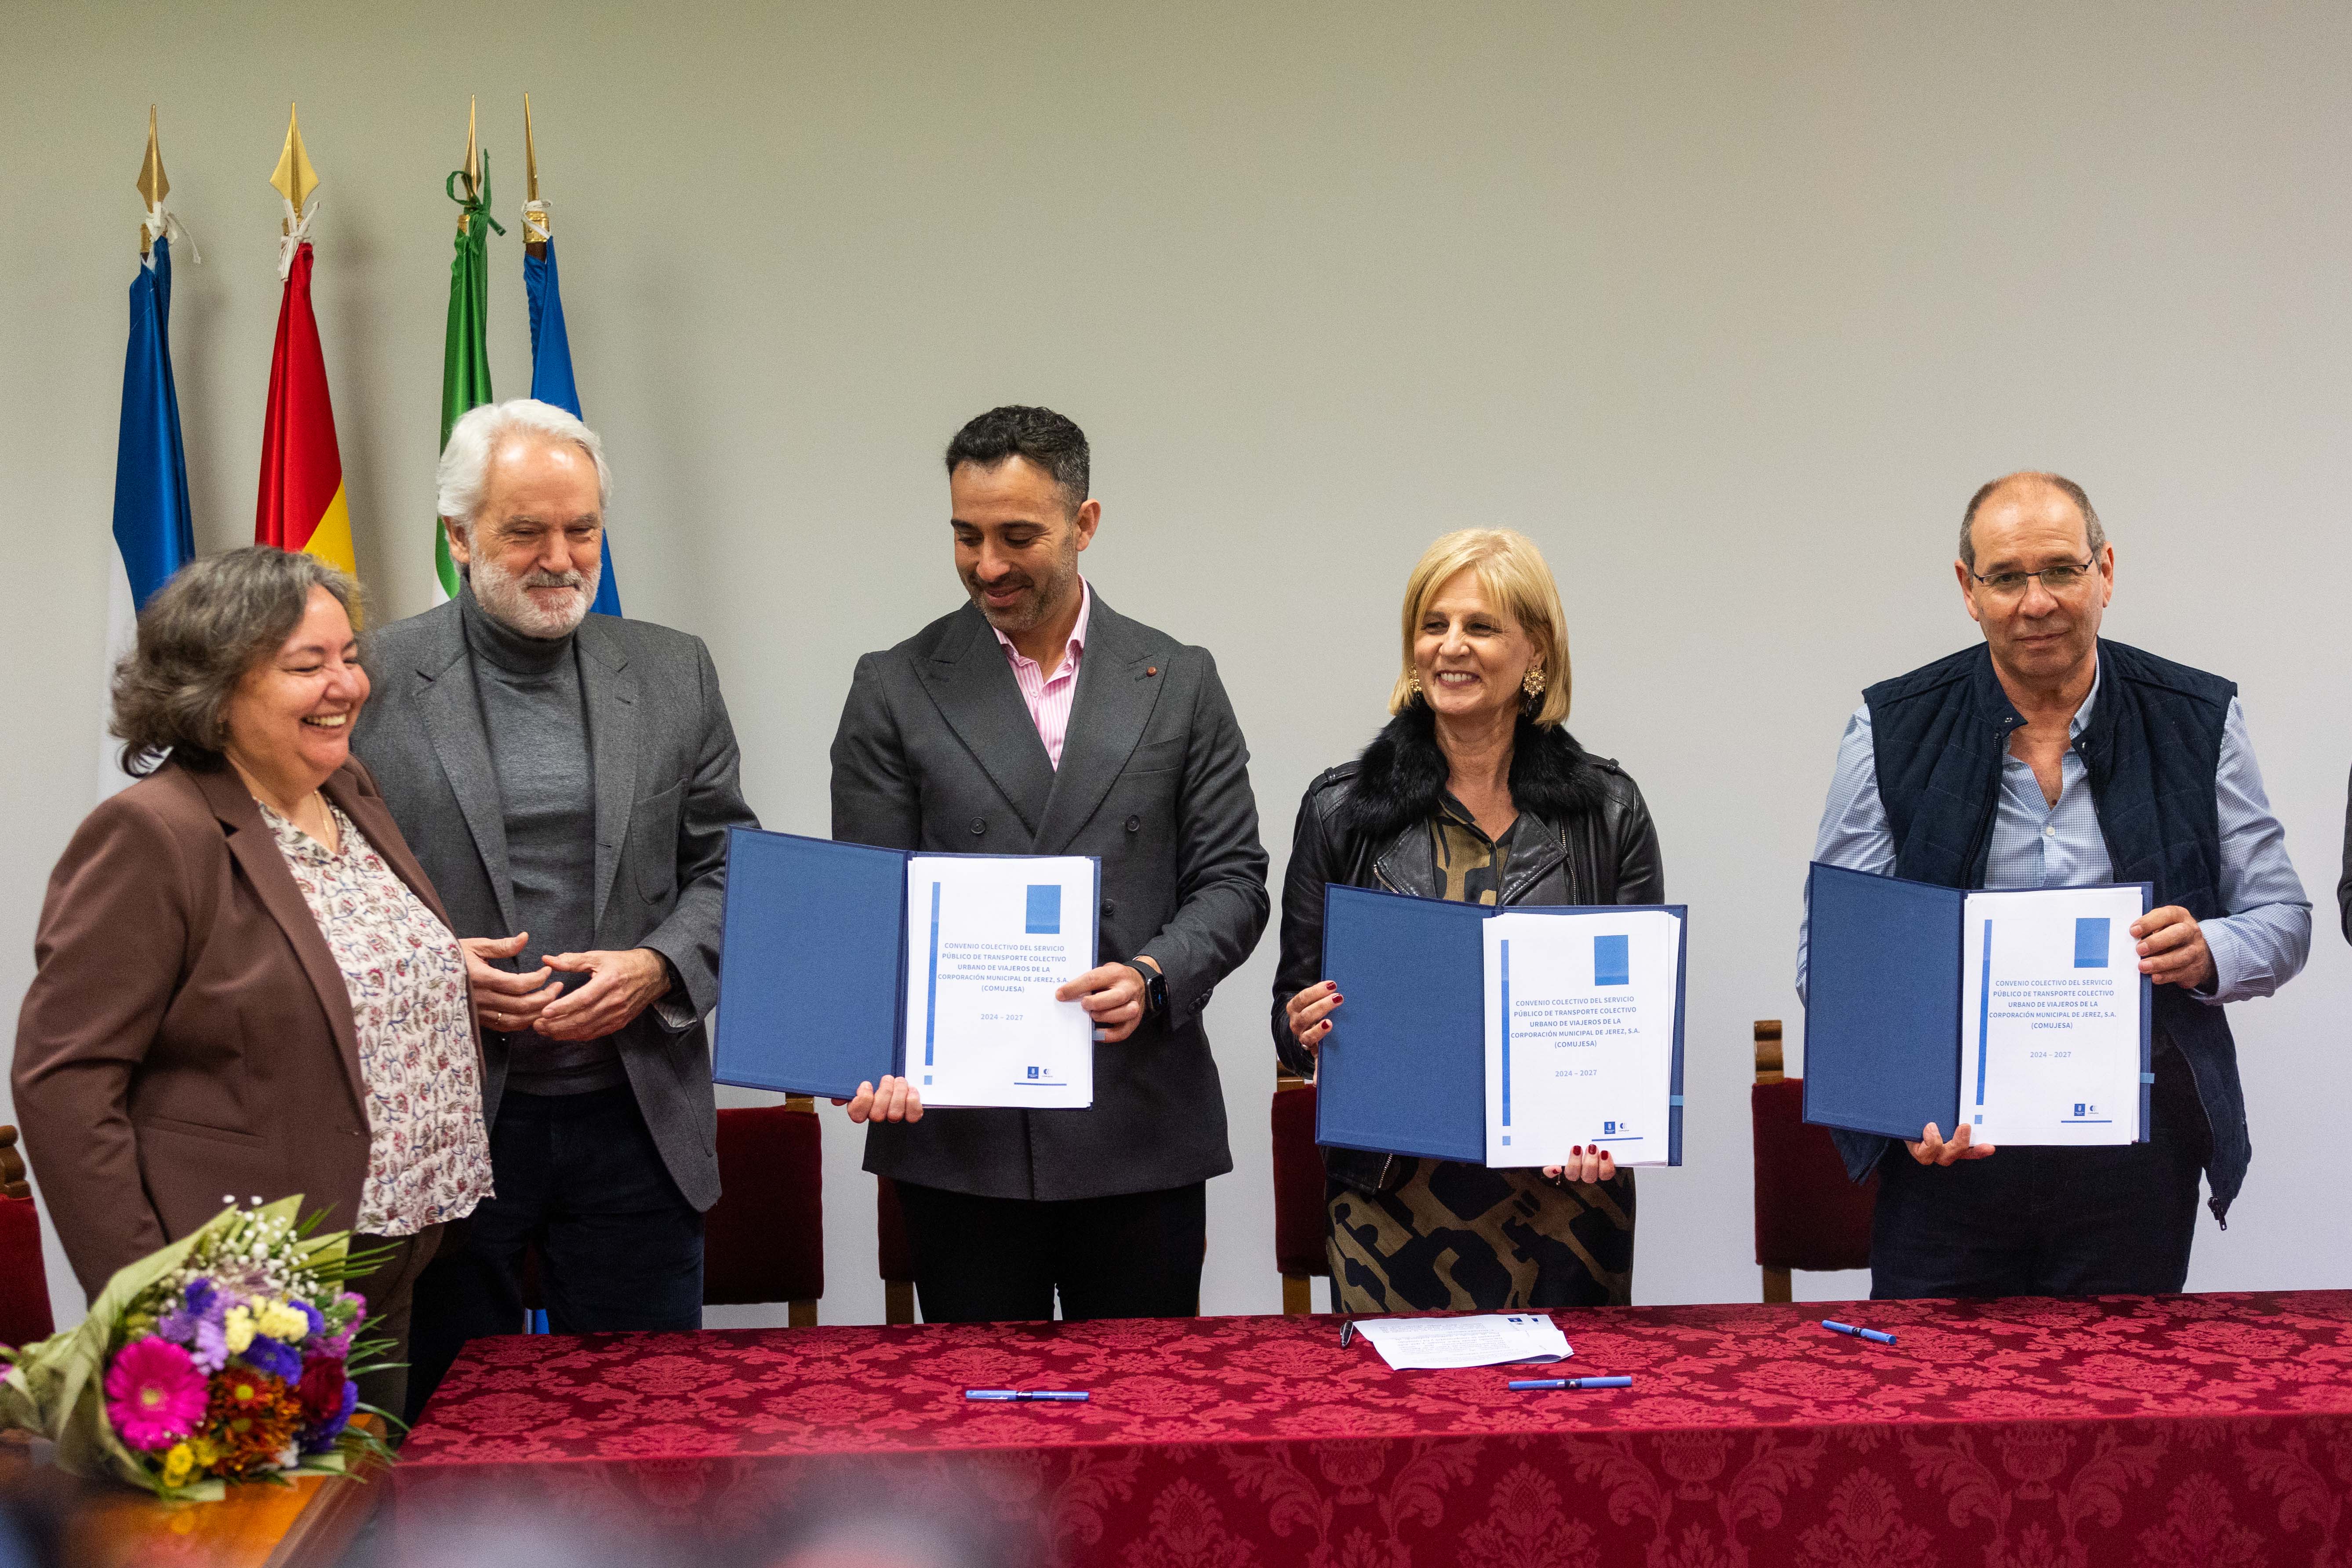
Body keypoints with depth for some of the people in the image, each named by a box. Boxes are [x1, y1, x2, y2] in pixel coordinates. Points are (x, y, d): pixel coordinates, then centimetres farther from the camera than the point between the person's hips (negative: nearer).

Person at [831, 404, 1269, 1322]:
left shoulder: (1178, 682, 8)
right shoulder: (896, 688, 5)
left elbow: (1232, 881, 6)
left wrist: (1152, 978, -14)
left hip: (1141, 1129, 1)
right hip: (959, 1135, -1)